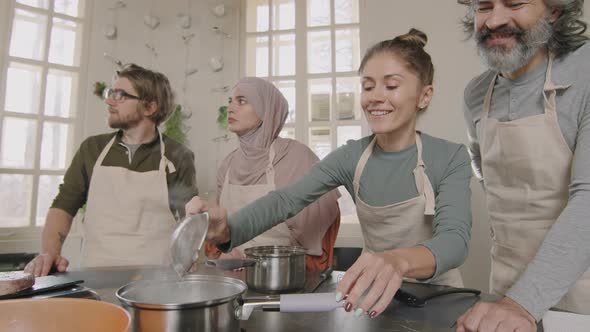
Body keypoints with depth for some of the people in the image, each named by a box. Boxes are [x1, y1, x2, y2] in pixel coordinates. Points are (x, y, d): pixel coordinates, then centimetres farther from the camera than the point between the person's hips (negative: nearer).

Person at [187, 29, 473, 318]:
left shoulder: (450, 158, -12)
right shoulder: (350, 157, -6)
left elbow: (455, 237, -25)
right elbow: (286, 199, -17)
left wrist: (399, 260, -46)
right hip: (379, 296, 1)